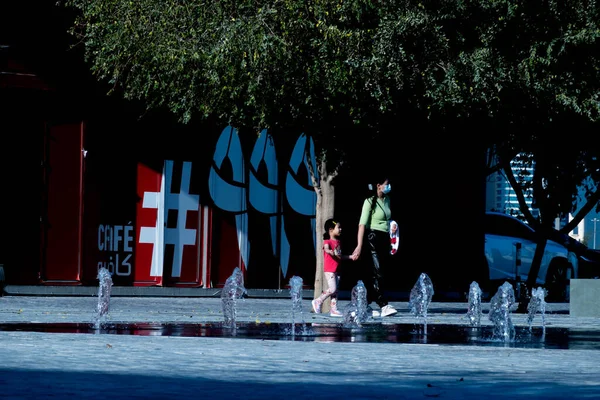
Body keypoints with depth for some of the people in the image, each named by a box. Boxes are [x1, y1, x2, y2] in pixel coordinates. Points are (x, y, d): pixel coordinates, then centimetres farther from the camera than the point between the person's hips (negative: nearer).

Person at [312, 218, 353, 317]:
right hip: (329, 269, -9)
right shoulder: (327, 241, -10)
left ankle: (334, 309, 9)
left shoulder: (338, 242, 16)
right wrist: (333, 253, -53)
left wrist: (350, 257, 24)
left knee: (335, 290, 7)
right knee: (332, 289, -14)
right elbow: (326, 249, -33)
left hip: (336, 269, 9)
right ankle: (318, 301, 1)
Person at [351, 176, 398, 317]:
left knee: (376, 275, 5)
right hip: (373, 238, -8)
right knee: (377, 274, -11)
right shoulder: (370, 201, -8)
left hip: (385, 240, 8)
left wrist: (390, 243, 19)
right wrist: (359, 246, -22)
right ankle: (384, 306, -16)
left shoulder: (386, 200, 14)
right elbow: (362, 224, -14)